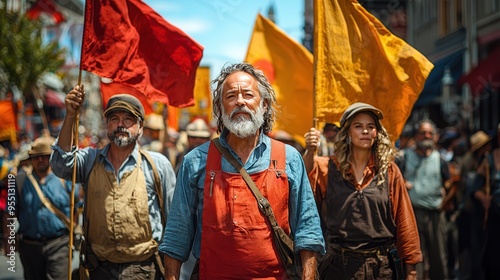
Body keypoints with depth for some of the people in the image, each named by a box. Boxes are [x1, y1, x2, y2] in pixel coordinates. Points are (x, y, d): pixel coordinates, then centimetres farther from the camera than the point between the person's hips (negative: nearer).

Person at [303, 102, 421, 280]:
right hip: (339, 265, 0)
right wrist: (310, 152, -38)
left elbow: (403, 221, 4)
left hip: (381, 265, 1)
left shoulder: (389, 171, 2)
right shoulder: (329, 168, 1)